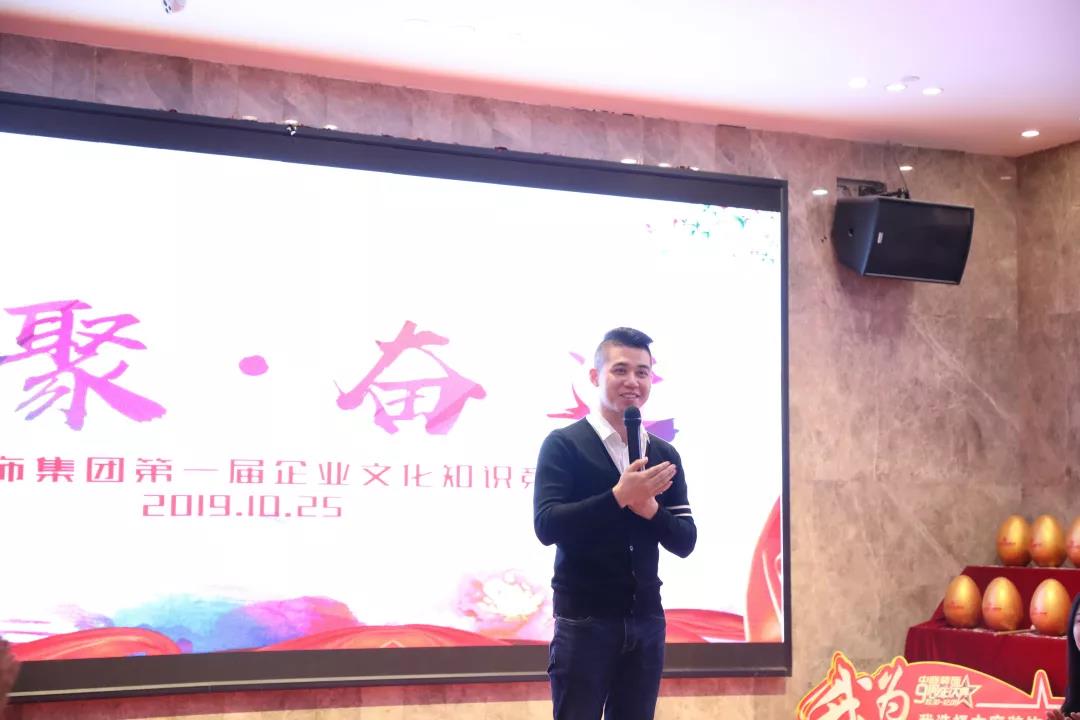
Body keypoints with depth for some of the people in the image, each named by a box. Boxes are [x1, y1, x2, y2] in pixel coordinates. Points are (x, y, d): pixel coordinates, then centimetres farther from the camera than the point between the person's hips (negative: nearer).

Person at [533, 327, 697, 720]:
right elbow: (546, 525, -15)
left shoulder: (665, 455, 10)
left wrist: (649, 508, -13)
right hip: (583, 620, -4)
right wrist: (619, 496, -23)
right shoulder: (563, 444, -4)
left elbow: (685, 541, 7)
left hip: (646, 620, 5)